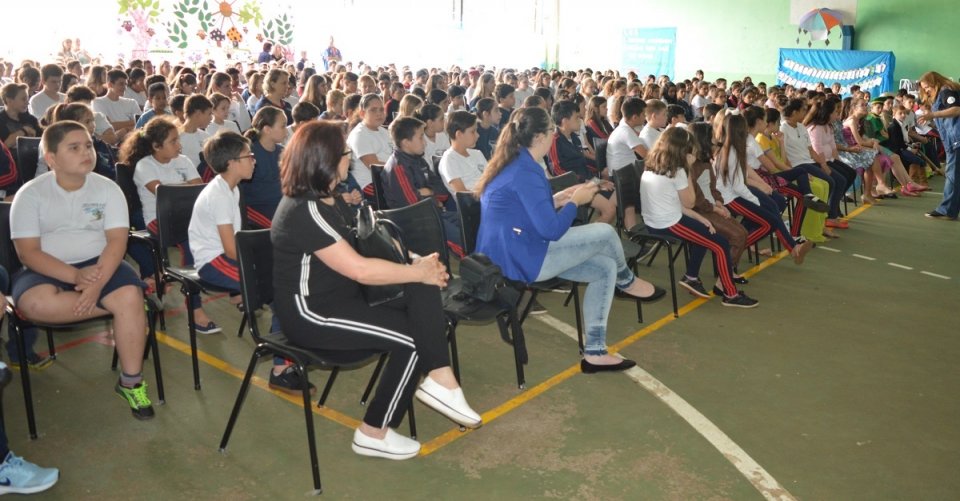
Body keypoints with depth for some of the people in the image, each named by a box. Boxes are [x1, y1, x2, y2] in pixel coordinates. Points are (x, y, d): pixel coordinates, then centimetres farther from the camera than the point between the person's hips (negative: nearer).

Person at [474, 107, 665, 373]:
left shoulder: (511, 163, 12)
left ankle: (595, 352, 8)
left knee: (605, 268, 7)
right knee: (605, 233, -7)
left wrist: (557, 200, 11)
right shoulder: (525, 171, -20)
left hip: (509, 254, 10)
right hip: (521, 259, -10)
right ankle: (627, 282, 25)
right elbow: (551, 230, -22)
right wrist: (575, 201, -5)